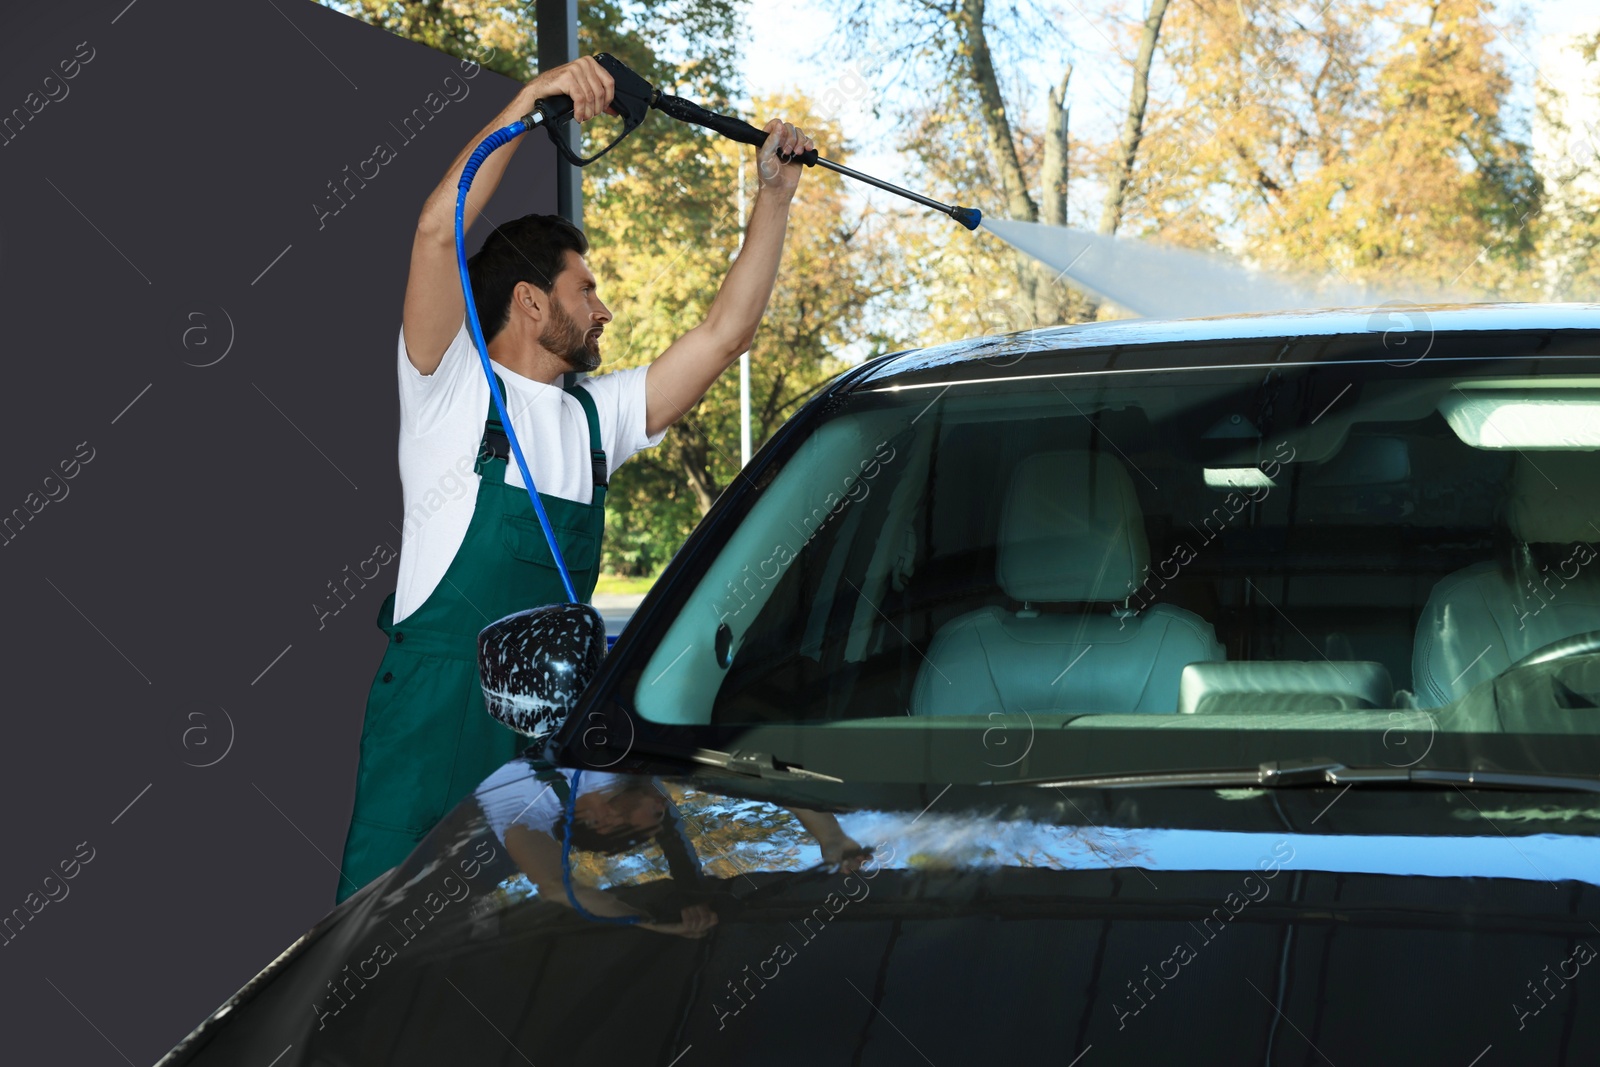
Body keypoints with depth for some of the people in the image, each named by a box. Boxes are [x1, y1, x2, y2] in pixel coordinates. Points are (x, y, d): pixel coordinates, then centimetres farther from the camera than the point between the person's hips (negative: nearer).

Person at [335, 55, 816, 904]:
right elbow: (438, 230, -15)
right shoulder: (452, 388, -1)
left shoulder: (598, 415, 17)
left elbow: (724, 333, 18)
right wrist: (532, 98, -17)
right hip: (437, 702, -6)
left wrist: (773, 197, 16)